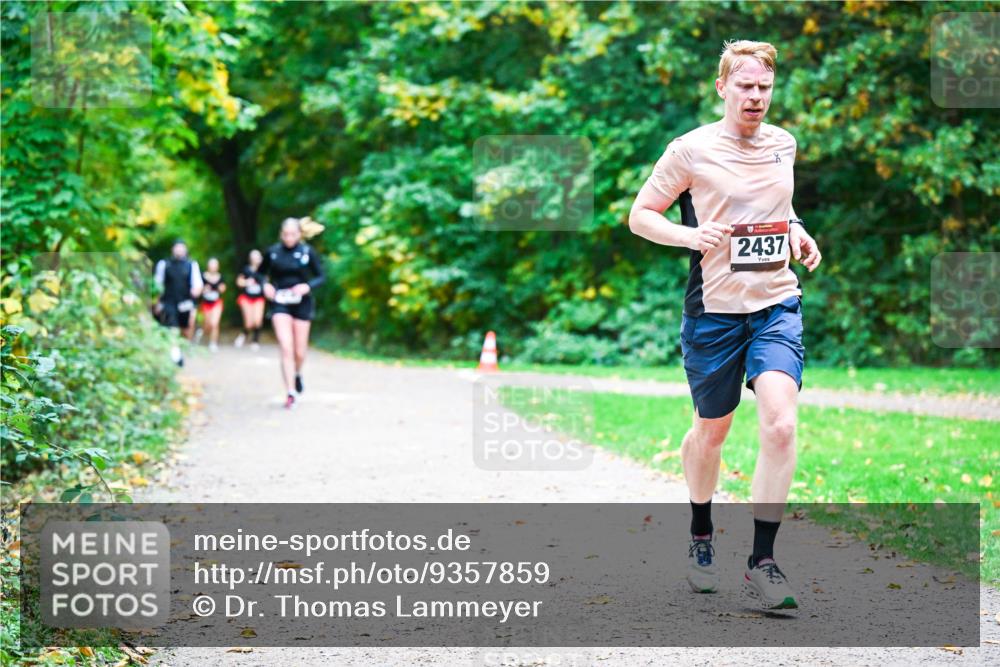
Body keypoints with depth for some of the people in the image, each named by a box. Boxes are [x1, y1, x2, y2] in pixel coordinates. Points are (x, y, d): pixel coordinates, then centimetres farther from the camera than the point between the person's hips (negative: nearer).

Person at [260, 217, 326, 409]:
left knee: (299, 352, 9)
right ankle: (290, 393, -11)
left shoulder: (307, 252, -5)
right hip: (280, 304, 0)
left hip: (301, 304, 0)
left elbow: (321, 276, 2)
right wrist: (265, 285, -8)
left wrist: (308, 286, -17)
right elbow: (261, 273, 12)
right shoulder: (272, 252, -2)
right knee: (286, 348, -14)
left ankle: (297, 374, 43)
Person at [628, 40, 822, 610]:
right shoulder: (691, 150, -6)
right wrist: (690, 235, -17)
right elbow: (640, 215, 1)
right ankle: (701, 536, 39)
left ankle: (763, 562, -11)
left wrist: (798, 233, 9)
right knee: (712, 431, 11)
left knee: (781, 424, -17)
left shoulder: (783, 144, 9)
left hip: (778, 305, 3)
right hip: (715, 308, -2)